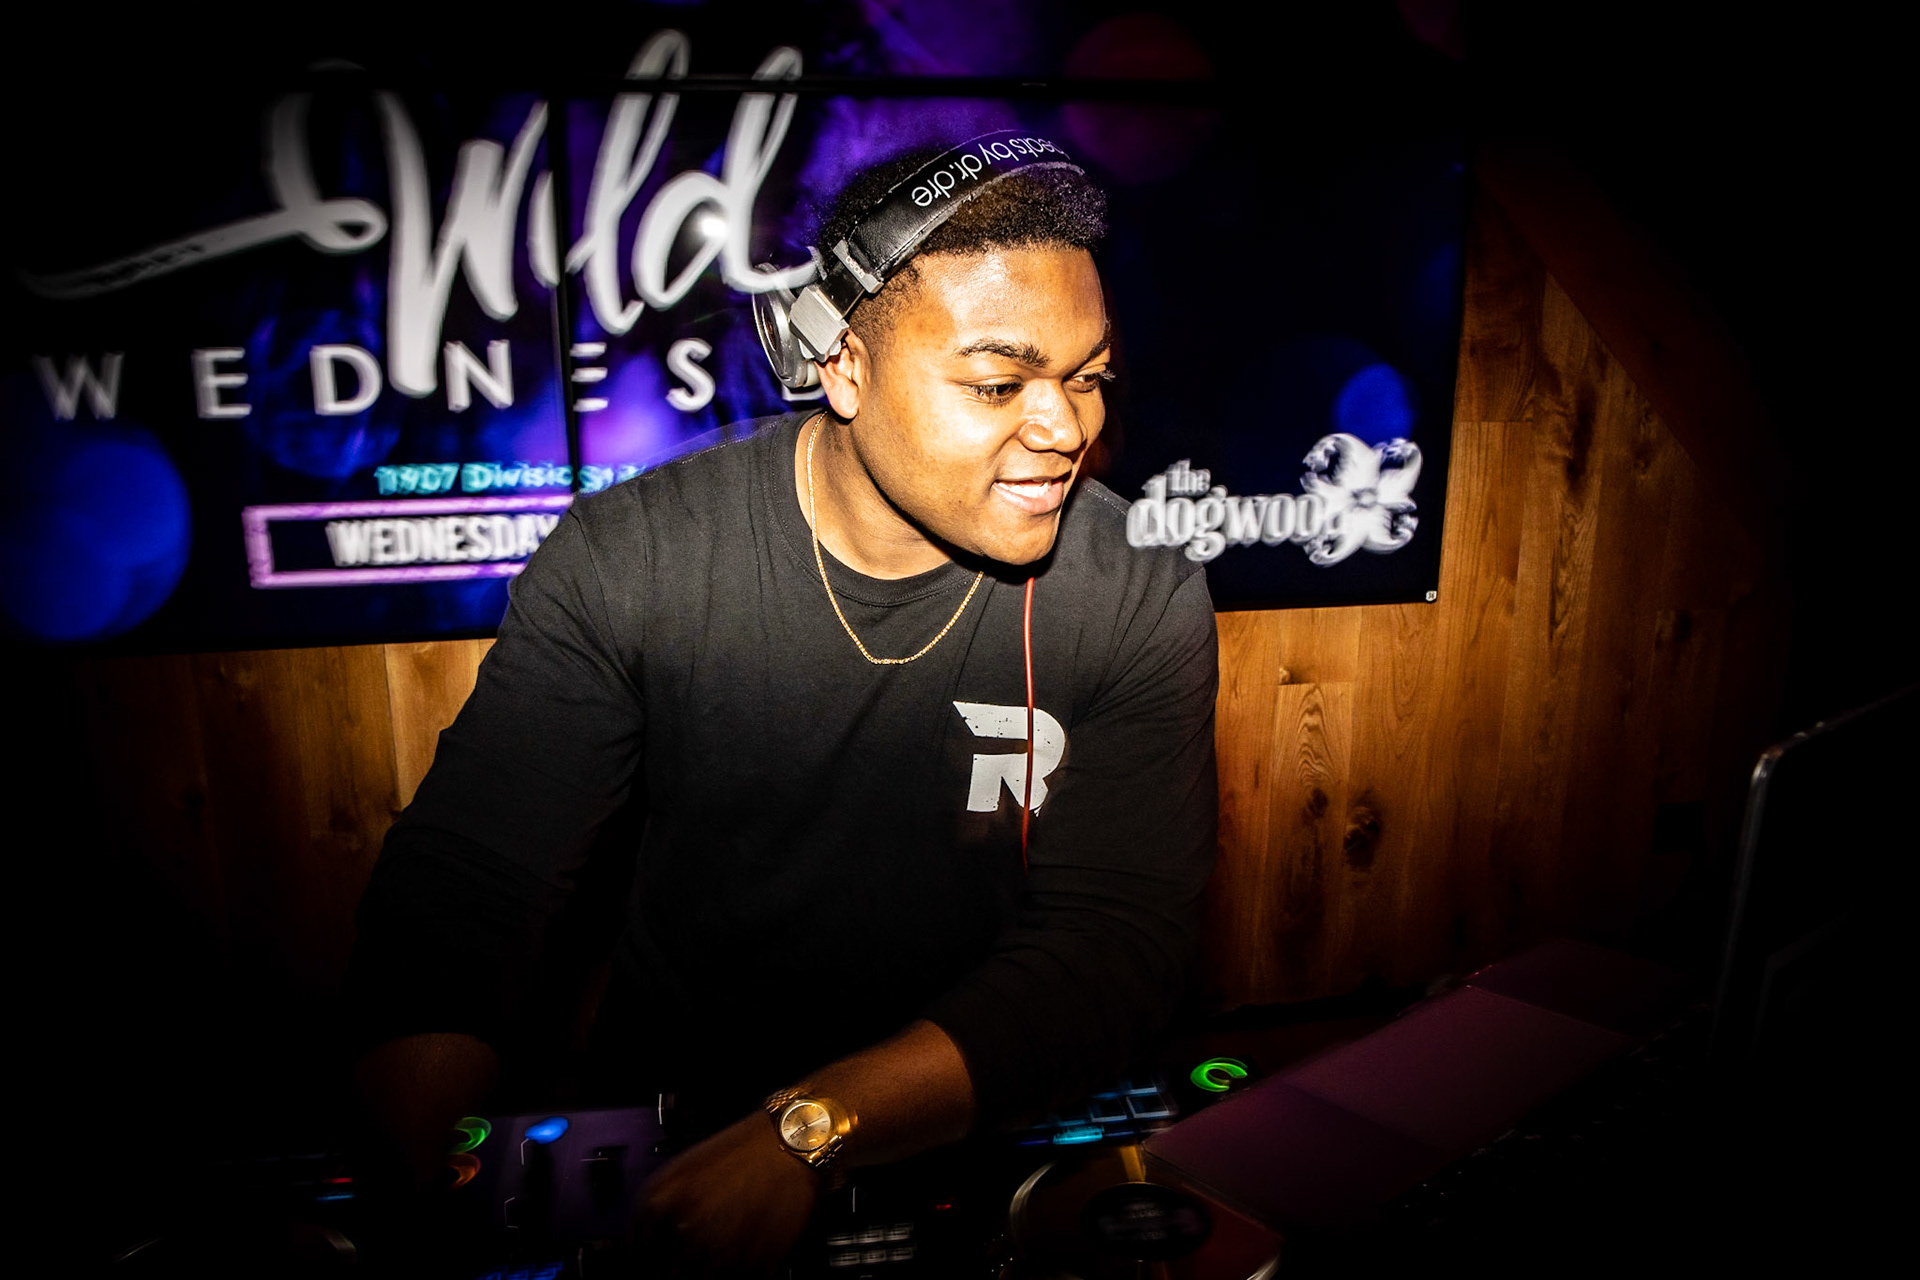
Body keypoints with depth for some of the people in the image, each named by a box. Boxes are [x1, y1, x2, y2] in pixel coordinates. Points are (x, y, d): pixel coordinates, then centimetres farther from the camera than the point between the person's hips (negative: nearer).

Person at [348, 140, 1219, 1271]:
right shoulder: (626, 560, -11)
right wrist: (408, 1186, -23)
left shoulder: (1146, 606, -11)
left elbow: (1116, 943, -16)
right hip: (672, 1113, 1)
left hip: (990, 1138, 1)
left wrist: (814, 1126, -27)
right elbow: (465, 878, -9)